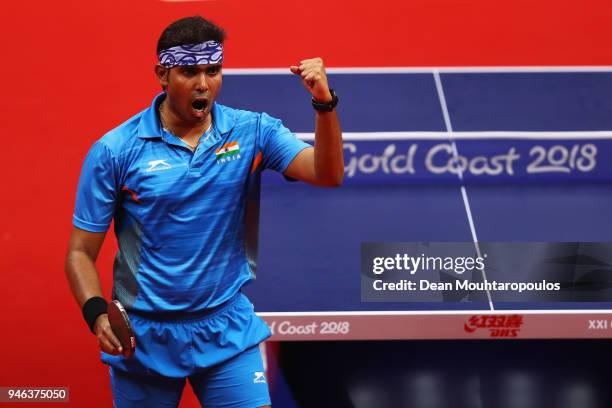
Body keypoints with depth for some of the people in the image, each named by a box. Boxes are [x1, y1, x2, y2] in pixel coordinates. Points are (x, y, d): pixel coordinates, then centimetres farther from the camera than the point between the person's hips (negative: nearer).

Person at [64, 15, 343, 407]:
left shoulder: (252, 132, -2)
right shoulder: (114, 151, -8)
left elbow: (327, 174, -15)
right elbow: (81, 252, -4)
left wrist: (324, 103, -31)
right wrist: (97, 313, -22)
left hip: (229, 332, 1)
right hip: (143, 339, -1)